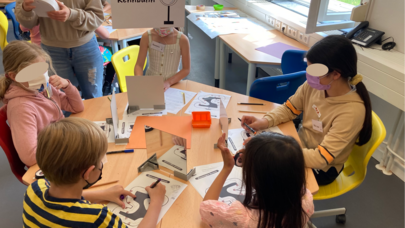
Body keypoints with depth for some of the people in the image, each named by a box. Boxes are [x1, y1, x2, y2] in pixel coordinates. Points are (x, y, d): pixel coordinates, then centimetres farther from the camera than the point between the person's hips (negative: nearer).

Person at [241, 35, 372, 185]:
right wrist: (265, 122, -20)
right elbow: (289, 108, -1)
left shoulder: (352, 111, -31)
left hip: (320, 169, -5)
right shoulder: (315, 85, -17)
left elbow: (321, 158, -31)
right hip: (301, 146, 5)